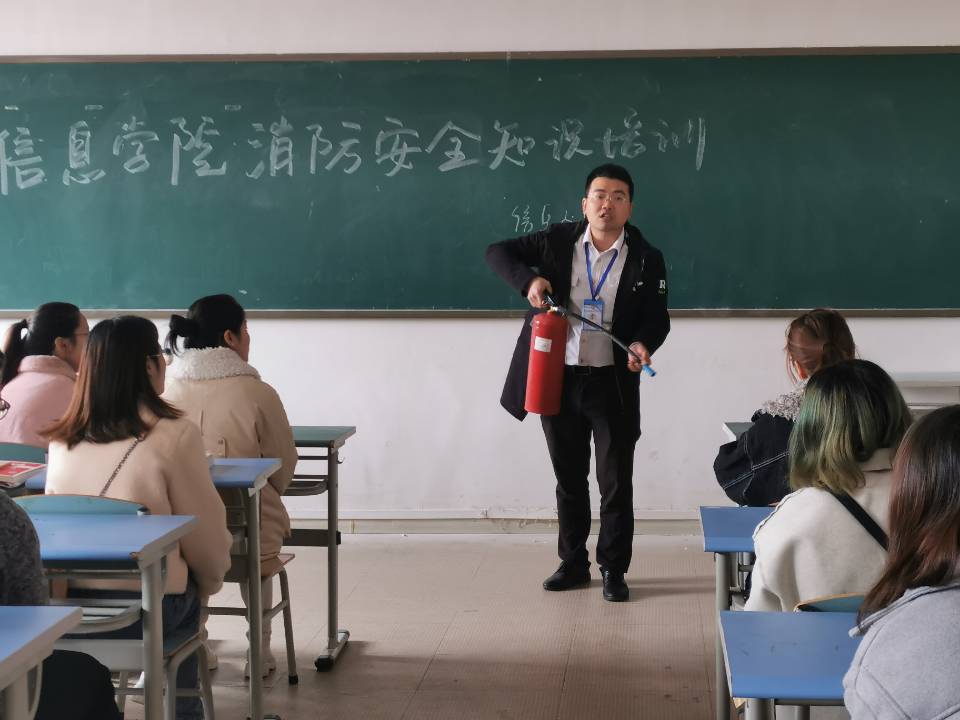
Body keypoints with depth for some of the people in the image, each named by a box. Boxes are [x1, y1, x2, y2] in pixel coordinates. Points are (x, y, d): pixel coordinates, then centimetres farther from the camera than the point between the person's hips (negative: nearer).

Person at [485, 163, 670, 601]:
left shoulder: (646, 260, -4)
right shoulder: (557, 241, -1)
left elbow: (657, 318, -1)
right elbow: (497, 252, 4)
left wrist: (643, 344, -23)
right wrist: (528, 280, -14)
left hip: (612, 385, -2)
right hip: (558, 379, 2)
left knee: (616, 483, 2)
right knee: (569, 479, 14)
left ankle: (613, 570, 15)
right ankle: (573, 563, 27)